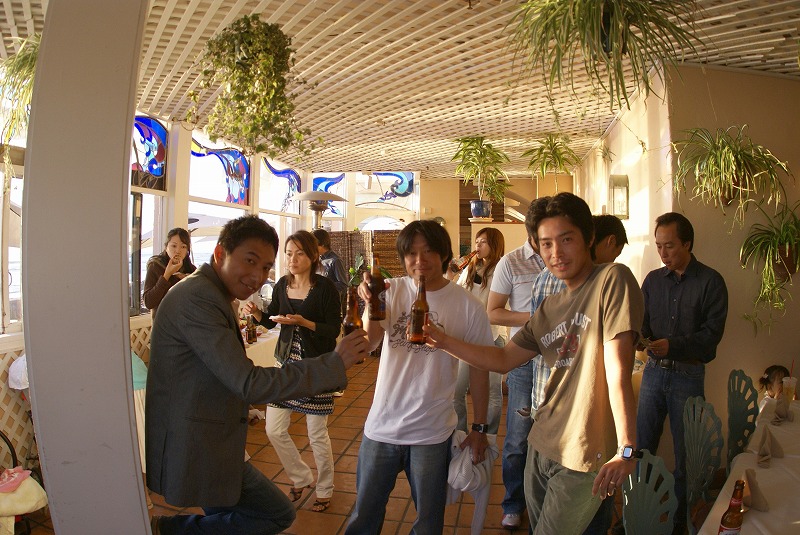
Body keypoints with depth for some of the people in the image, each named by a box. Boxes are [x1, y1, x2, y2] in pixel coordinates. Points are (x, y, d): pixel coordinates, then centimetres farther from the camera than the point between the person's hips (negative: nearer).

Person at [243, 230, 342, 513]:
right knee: (274, 430, 8)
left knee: (317, 434, 5)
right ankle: (301, 478, 33)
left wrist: (302, 322, -27)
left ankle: (325, 490, 29)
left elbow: (334, 330, -14)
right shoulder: (282, 285, 3)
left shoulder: (325, 288, -12)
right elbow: (270, 321, 15)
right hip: (286, 362, 6)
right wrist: (256, 312, -6)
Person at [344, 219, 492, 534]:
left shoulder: (468, 306, -10)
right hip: (381, 426, 2)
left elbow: (479, 369, -1)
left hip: (432, 434, -1)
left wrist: (479, 428, 4)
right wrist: (371, 304, -34)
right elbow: (368, 344, -17)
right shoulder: (391, 291, -5)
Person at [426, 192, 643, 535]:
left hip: (584, 456, -7)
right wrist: (443, 341, 1)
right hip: (542, 446, 7)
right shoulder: (549, 308, 8)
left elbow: (617, 369, -19)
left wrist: (626, 449, -22)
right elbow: (503, 359, 12)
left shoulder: (612, 279, -13)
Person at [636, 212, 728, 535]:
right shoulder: (653, 280, 7)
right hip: (654, 371, 4)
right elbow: (642, 321, 6)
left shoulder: (710, 281, -5)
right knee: (640, 447, 8)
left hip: (688, 375, -3)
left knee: (684, 454, 8)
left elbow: (712, 332, -11)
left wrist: (672, 345, -24)